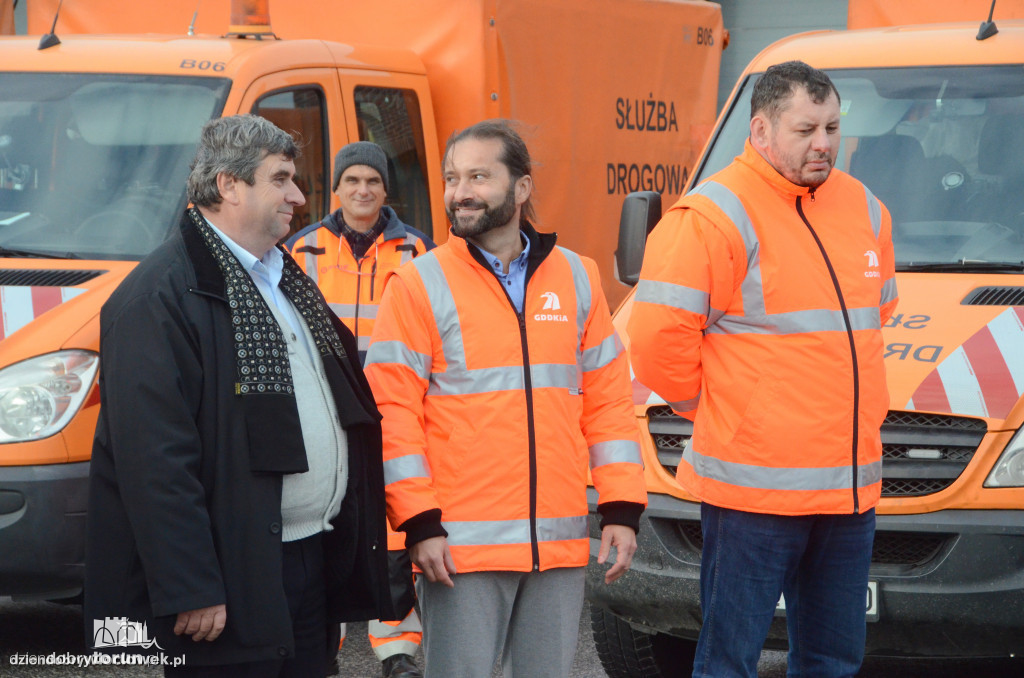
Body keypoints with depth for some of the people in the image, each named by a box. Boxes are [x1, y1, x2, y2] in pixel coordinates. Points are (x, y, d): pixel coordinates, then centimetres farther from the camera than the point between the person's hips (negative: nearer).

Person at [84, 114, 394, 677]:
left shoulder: (285, 280, 16)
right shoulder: (158, 297, -15)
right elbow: (153, 459, -21)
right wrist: (190, 590, -24)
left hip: (314, 561, 9)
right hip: (236, 579, -9)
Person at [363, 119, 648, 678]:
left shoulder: (576, 278, 10)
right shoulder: (419, 285, -2)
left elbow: (609, 398, 12)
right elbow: (391, 411, -5)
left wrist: (622, 508, 4)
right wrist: (419, 523, -12)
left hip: (560, 544, 4)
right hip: (460, 547, -4)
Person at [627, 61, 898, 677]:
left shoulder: (865, 210, 13)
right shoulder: (714, 217, -12)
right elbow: (658, 338, -14)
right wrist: (708, 405, -2)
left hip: (851, 483, 7)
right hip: (754, 487, -7)